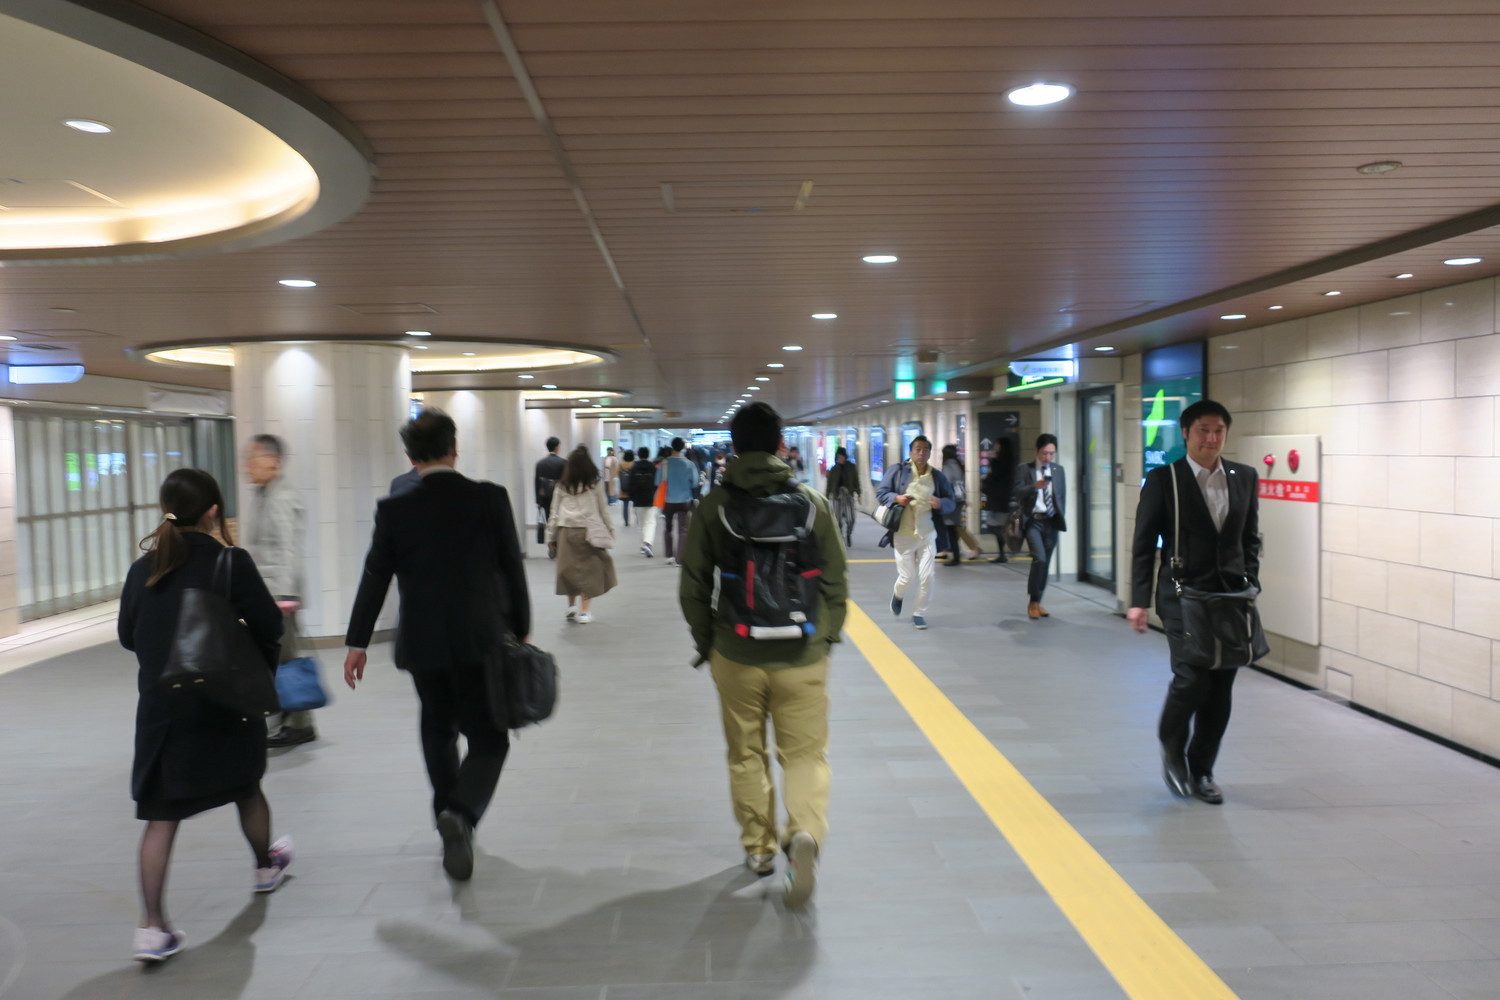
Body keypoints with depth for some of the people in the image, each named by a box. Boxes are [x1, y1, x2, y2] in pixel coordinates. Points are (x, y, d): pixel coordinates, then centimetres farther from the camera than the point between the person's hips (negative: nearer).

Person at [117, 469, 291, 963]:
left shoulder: (143, 568, 0)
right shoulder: (230, 561, -12)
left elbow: (127, 635, 10)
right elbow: (270, 628, -11)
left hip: (159, 705, 3)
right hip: (224, 703, -2)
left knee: (161, 814, 5)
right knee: (246, 788, 21)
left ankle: (152, 927, -1)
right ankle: (266, 866, 44)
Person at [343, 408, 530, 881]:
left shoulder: (394, 509, -3)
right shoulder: (490, 498, -6)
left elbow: (374, 579, 0)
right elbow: (512, 570, -2)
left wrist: (357, 642, 9)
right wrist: (520, 630, 9)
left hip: (423, 643, 2)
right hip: (481, 641, -2)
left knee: (438, 732, 20)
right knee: (487, 739, 5)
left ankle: (452, 828, 29)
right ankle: (461, 812, -21)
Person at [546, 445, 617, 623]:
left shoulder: (562, 486, 5)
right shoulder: (594, 485, 1)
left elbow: (554, 513, 7)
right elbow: (603, 510, 6)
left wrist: (550, 536, 13)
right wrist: (610, 530, 17)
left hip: (566, 531, 2)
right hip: (589, 530, -2)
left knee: (569, 569, 14)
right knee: (589, 569, 3)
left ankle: (571, 606, 17)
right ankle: (584, 611, -1)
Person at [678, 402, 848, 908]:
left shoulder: (713, 506, -5)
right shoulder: (812, 502, -3)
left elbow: (693, 586, -1)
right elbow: (836, 581, 1)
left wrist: (705, 642, 12)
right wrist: (827, 637, 14)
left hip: (736, 656, 1)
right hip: (802, 657, 0)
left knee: (746, 754, 17)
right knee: (806, 753, 8)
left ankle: (758, 847, 27)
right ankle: (805, 832, -15)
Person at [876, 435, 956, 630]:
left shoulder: (937, 477, 6)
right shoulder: (898, 471, -2)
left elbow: (950, 502, 10)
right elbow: (880, 493, 1)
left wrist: (940, 504, -14)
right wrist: (896, 498, -18)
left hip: (927, 535, 2)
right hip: (903, 535, -2)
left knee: (926, 577, -2)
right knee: (907, 577, 2)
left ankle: (919, 614, 17)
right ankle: (898, 595, 38)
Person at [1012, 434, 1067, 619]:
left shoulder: (1058, 470, 13)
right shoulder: (1024, 469, 1)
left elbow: (1062, 495, 18)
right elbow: (1018, 491, -12)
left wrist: (1060, 517, 9)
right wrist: (1035, 487, -29)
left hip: (1051, 521, 4)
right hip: (1033, 520, -4)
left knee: (1045, 563, 6)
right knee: (1039, 559, -18)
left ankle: (1038, 603, 18)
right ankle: (1033, 602, -5)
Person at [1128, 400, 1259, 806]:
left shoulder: (1244, 477, 9)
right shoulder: (1163, 480, -3)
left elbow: (1251, 539, 16)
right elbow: (1143, 544, -2)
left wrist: (1250, 584, 5)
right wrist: (1139, 600, -7)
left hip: (1231, 597, 4)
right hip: (1183, 595, -4)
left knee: (1221, 689, 5)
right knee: (1192, 678, -14)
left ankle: (1201, 770, 22)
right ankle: (1172, 749, 14)